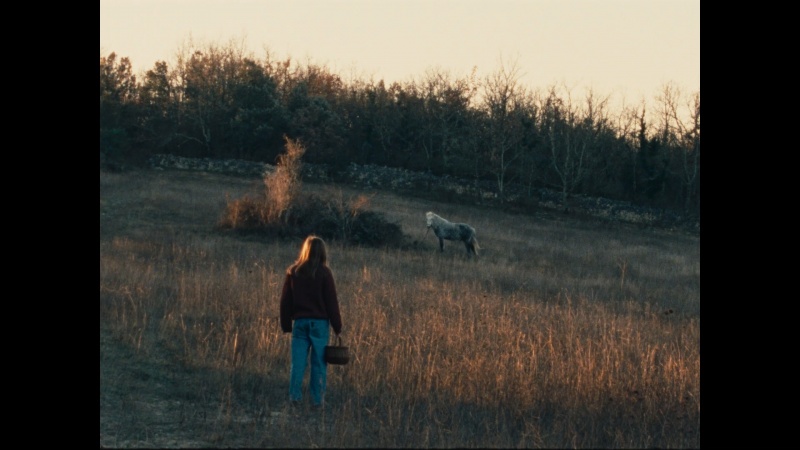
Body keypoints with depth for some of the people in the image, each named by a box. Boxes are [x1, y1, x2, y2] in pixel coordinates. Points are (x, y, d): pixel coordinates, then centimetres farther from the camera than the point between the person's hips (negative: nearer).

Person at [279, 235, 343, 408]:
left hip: (299, 322, 2)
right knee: (319, 363, 3)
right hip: (319, 323, -2)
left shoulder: (293, 272, 2)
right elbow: (332, 302, -5)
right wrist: (337, 327, 1)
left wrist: (286, 325, 14)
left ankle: (295, 396, -2)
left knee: (298, 362, 5)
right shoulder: (324, 273, -7)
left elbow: (285, 301, 6)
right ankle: (317, 399, 2)